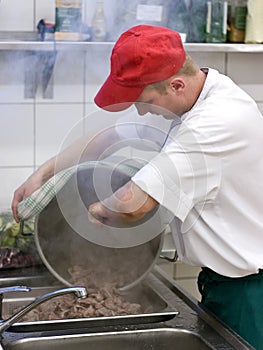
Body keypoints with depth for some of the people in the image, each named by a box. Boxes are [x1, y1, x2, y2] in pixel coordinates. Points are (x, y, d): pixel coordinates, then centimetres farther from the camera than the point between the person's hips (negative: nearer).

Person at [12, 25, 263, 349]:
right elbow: (114, 138, 10)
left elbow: (133, 204, -29)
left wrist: (97, 210, -7)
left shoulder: (219, 122, -29)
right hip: (222, 277, 9)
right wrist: (43, 173, 3)